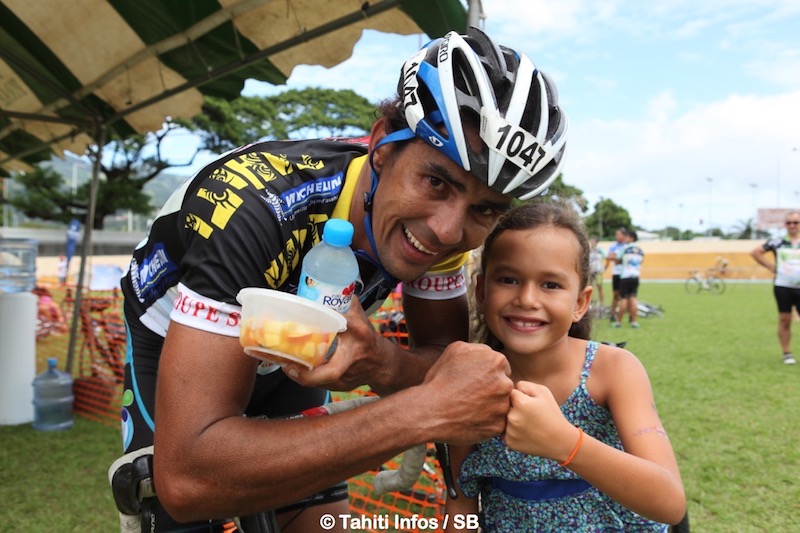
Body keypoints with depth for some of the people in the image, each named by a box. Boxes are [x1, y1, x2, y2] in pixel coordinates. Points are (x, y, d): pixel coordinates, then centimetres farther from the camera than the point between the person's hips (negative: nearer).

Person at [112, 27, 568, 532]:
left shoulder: (437, 224, -23)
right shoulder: (254, 207, -41)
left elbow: (448, 356, -12)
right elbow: (186, 476, -45)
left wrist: (384, 365, -36)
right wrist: (427, 412, -48)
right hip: (175, 354, -3)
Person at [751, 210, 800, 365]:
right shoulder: (777, 242, 4)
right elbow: (755, 252, 7)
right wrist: (771, 266, 1)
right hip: (782, 286, -1)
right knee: (784, 320, 4)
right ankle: (787, 353, 12)